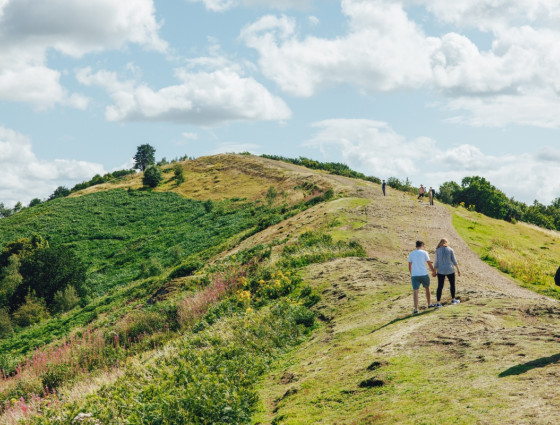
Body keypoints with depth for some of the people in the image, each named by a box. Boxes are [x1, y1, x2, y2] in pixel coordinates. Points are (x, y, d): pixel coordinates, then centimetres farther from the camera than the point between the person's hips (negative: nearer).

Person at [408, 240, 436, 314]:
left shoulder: (411, 254, 6)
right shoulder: (424, 253, -1)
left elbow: (409, 266, 9)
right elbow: (429, 264, -2)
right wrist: (433, 271, 14)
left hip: (414, 275, 1)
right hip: (424, 274, -1)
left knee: (415, 292, -1)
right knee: (427, 288, 22)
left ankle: (416, 309, -11)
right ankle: (429, 304, 35)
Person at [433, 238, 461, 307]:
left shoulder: (437, 250, 0)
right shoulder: (450, 250, -1)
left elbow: (436, 261, 0)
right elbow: (454, 260, -2)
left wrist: (434, 271, 8)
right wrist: (458, 269, 4)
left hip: (441, 270, 1)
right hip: (450, 270, -1)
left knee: (440, 286, 1)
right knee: (452, 284, 20)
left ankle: (438, 303, -7)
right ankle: (453, 300, 30)